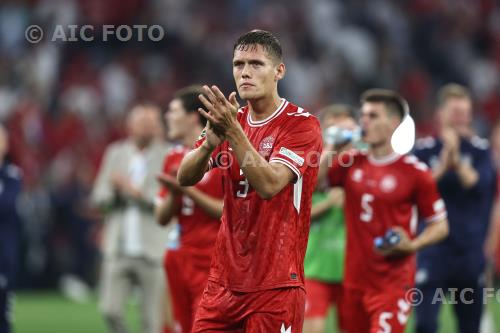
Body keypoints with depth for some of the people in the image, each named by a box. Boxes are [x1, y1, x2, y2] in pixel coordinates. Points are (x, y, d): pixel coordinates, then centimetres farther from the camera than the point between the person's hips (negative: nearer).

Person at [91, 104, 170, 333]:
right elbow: (99, 198, 11)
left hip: (153, 251, -3)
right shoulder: (116, 153, 13)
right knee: (110, 310, -4)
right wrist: (114, 189, -10)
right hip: (118, 249, 3)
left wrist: (138, 192, -16)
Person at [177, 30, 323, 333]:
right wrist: (209, 143, -19)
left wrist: (232, 132, -29)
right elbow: (185, 178, 1)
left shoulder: (302, 124, -8)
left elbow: (269, 185, -22)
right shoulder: (231, 119, 11)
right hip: (224, 281, 6)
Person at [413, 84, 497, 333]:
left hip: (470, 249, 2)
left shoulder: (480, 150, 4)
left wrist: (457, 160, -20)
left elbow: (480, 186, -10)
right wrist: (444, 162, -16)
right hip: (434, 250, -2)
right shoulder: (424, 150, 2)